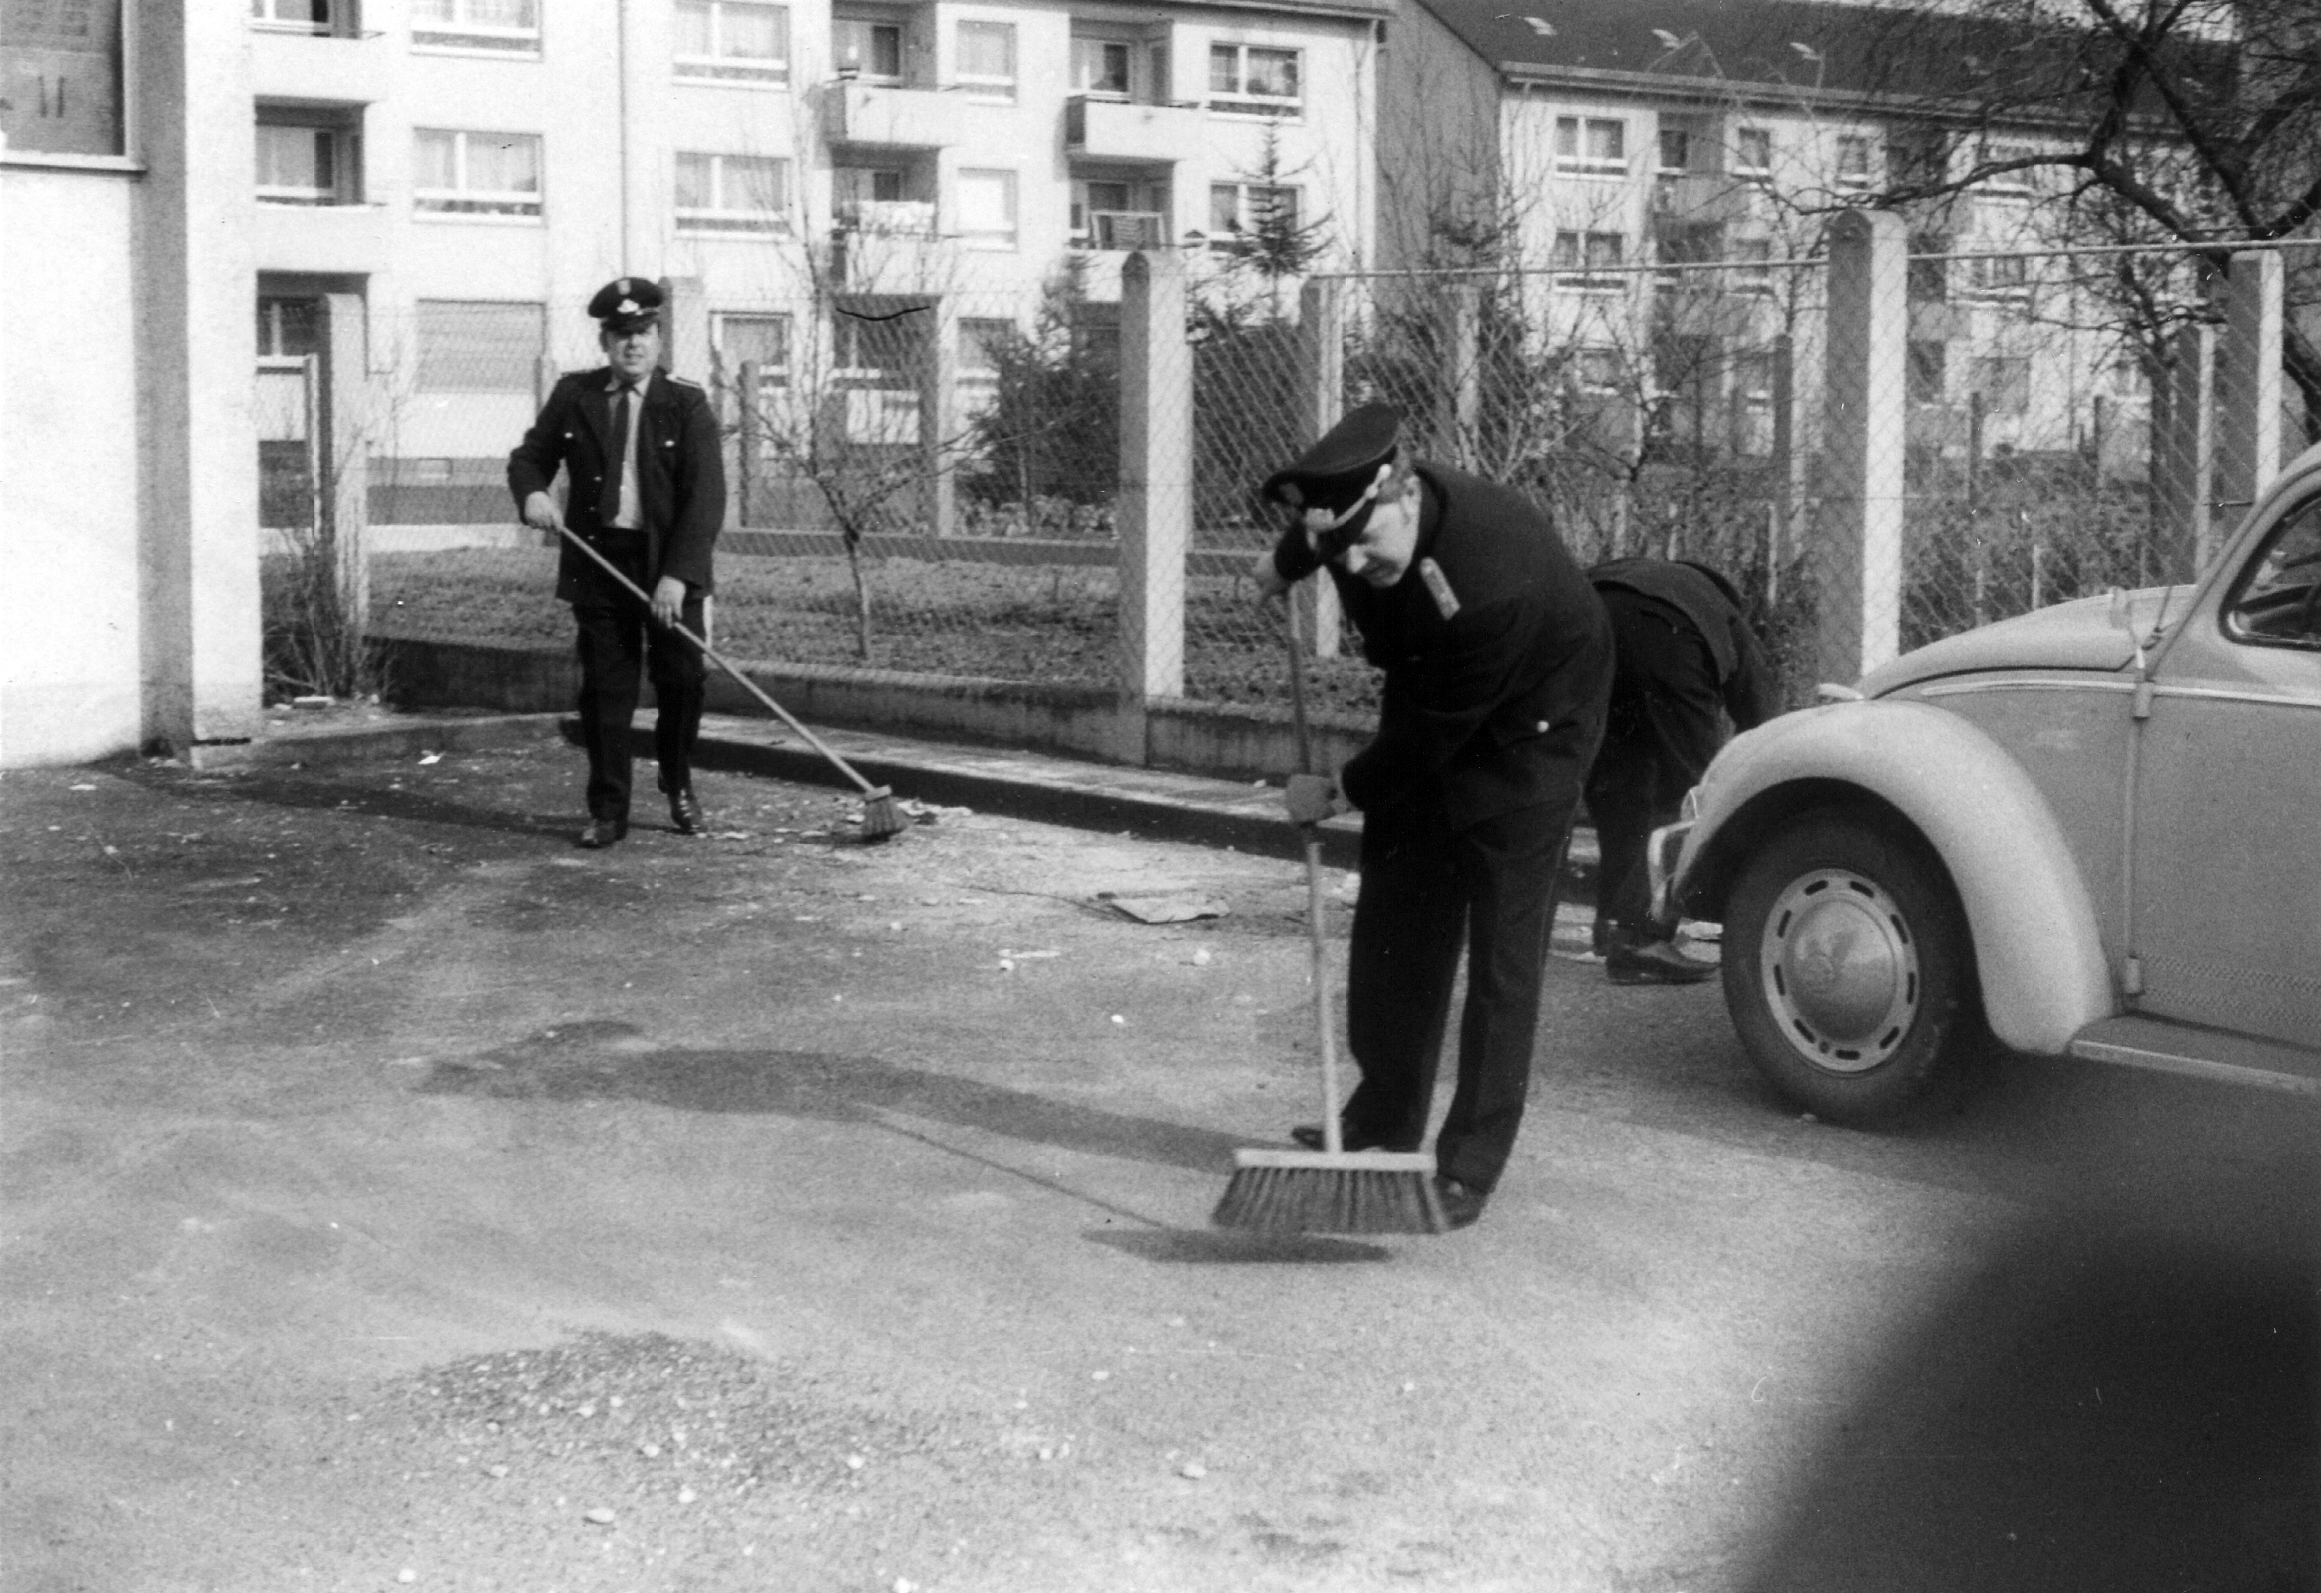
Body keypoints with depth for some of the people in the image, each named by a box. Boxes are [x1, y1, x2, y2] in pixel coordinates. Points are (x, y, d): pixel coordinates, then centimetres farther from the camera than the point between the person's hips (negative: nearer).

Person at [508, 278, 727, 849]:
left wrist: (679, 575, -19)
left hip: (669, 565, -1)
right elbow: (529, 456, 15)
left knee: (683, 678, 2)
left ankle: (679, 787, 26)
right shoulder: (573, 395, 5)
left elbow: (706, 495, -10)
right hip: (597, 561, 1)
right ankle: (607, 812, 7)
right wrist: (533, 492, -11)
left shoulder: (687, 402, -4)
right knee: (604, 688, 1)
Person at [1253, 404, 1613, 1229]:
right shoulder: (1356, 510, -21)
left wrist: (1341, 791, -16)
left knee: (1502, 949, -8)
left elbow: (1433, 735, -30)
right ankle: (1382, 1121, 24)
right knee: (1392, 928, 11)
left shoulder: (1495, 581, -41)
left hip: (1523, 735, -7)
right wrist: (1285, 563, 24)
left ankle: (1470, 1166, -3)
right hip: (1427, 731, 7)